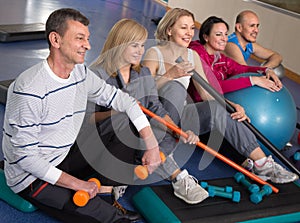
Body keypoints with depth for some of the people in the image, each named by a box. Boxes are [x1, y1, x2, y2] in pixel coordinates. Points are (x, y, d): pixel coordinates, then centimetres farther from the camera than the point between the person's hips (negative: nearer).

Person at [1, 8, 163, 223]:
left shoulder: (81, 72, -5)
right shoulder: (30, 89, -27)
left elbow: (123, 100, 1)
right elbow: (25, 156, -25)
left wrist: (152, 145, -9)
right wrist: (76, 183, -24)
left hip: (65, 155, 8)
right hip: (31, 177, -8)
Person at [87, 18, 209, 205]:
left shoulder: (143, 74, 11)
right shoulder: (97, 74, -7)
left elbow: (156, 108, 1)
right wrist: (116, 112, -22)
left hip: (138, 135, 4)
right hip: (108, 139, -4)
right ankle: (179, 178, -24)